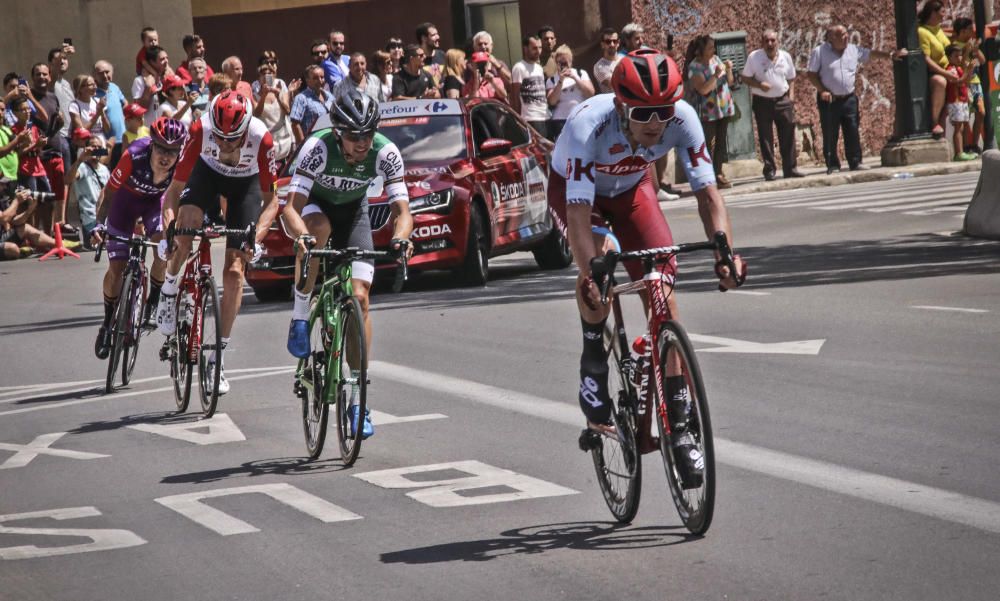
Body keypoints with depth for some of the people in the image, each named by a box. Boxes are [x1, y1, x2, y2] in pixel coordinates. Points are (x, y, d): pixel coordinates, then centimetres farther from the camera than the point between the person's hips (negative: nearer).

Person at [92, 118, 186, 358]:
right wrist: (99, 224, -39)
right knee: (117, 269, -5)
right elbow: (108, 193, -26)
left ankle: (153, 299, 1)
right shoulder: (134, 157, -37)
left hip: (156, 199, 1)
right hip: (127, 197, -1)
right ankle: (108, 321, 19)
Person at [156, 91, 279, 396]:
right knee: (186, 222, -31)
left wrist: (255, 237, -39)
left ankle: (219, 355, 1)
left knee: (235, 270, -8)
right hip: (209, 173, 1)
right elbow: (175, 188, -25)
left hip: (246, 183, -1)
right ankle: (169, 291, -2)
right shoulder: (200, 130, -35)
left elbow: (270, 200, -25)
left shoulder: (261, 138, -36)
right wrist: (168, 227, -40)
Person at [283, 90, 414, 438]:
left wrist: (400, 238, -51)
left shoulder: (385, 153, -27)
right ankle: (300, 316, -21)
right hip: (313, 205, -2)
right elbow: (292, 207, -38)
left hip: (353, 212, 2)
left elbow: (402, 211, -29)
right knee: (319, 227, -40)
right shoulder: (318, 147, -34)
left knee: (360, 298, -11)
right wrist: (300, 236, -59)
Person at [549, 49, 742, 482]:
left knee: (663, 291, -11)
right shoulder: (589, 126, -40)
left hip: (632, 188, 3)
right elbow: (579, 211, -44)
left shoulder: (682, 119, -30)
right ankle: (594, 353, -7)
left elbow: (707, 193, -27)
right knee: (598, 261, -34)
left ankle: (678, 425, -4)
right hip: (574, 188, -3)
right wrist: (590, 274, -57)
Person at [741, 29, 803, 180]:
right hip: (762, 102, -2)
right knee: (765, 137, 0)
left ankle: (790, 168, 6)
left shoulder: (785, 57, 4)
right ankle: (769, 170, 5)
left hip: (782, 100, 2)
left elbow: (791, 80, 13)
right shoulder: (754, 57, -5)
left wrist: (791, 98, 2)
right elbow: (745, 78, 0)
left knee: (788, 135, 1)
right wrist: (759, 84, -18)